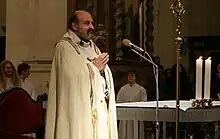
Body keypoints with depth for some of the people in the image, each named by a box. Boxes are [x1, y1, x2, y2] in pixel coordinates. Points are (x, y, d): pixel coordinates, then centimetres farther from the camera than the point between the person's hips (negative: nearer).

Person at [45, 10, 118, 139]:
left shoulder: (93, 47, 19)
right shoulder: (64, 47, -4)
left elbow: (107, 79, 15)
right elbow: (72, 77, -17)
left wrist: (102, 69, -7)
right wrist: (94, 67, -5)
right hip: (78, 111, -7)